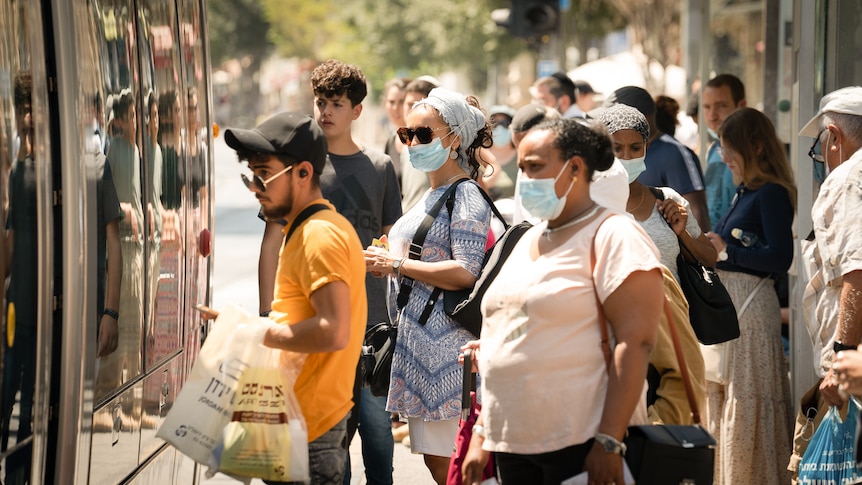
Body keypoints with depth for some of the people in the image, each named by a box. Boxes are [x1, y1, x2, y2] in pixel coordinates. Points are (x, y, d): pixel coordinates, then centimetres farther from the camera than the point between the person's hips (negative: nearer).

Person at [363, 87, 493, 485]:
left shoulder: (466, 196, -10)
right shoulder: (430, 197, 19)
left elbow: (465, 273, -20)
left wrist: (396, 265, -15)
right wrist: (386, 262, 14)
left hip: (446, 346, -10)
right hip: (419, 343, 10)